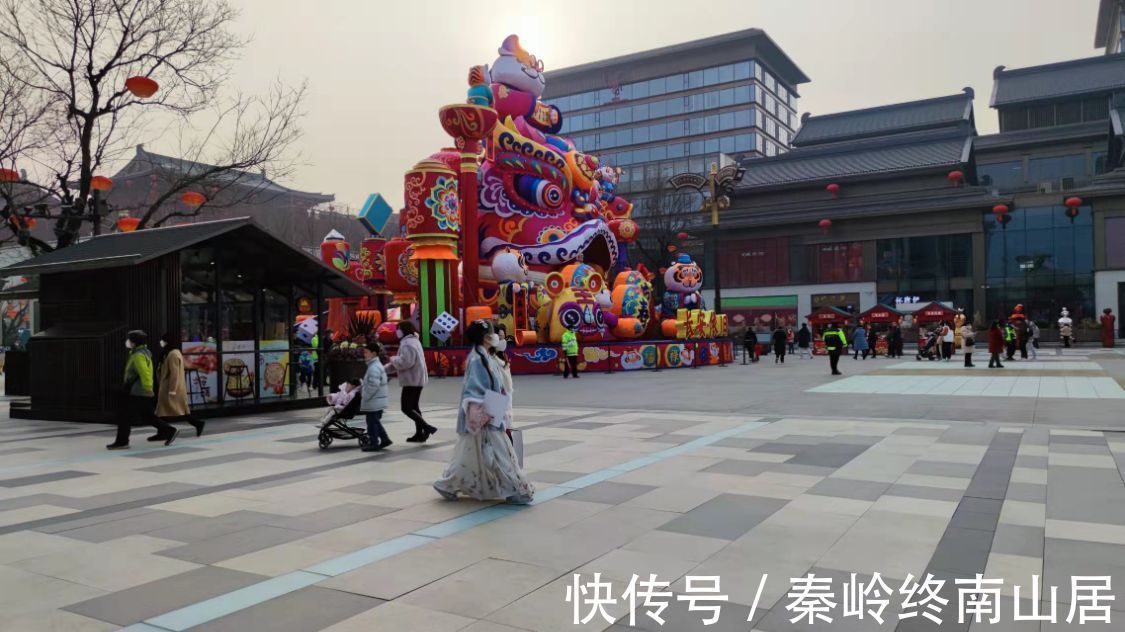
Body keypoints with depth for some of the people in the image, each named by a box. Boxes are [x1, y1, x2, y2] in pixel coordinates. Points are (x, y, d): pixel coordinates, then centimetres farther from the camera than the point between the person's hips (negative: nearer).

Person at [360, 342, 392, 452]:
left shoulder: (374, 367, -20)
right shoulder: (375, 365, 14)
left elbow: (373, 385, -26)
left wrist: (365, 396, -17)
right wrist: (362, 390, 16)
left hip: (373, 402, -10)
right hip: (378, 401, 10)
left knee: (372, 422, -1)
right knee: (375, 421, 17)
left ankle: (374, 443, 7)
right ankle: (385, 439, 21)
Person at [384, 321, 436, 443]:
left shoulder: (408, 344, -18)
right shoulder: (412, 341, 18)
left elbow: (405, 362, -29)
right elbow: (403, 361, 19)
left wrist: (392, 359, -10)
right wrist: (385, 368, 13)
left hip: (412, 380, -11)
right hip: (416, 379, 11)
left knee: (406, 408, -7)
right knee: (414, 407, 15)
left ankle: (427, 427, -13)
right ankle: (419, 434, 17)